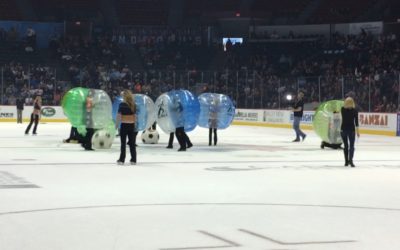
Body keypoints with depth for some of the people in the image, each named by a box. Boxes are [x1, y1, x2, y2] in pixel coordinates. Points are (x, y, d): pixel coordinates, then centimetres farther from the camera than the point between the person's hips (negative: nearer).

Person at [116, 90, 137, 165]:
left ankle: (122, 160, 4)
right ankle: (133, 160, 12)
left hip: (124, 125, -4)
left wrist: (116, 124, -3)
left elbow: (119, 116, -11)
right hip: (131, 125, 4)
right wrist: (135, 124, 13)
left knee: (123, 143, 3)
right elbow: (135, 116, 6)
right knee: (132, 143, 9)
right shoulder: (133, 105, 3)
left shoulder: (122, 105, -9)